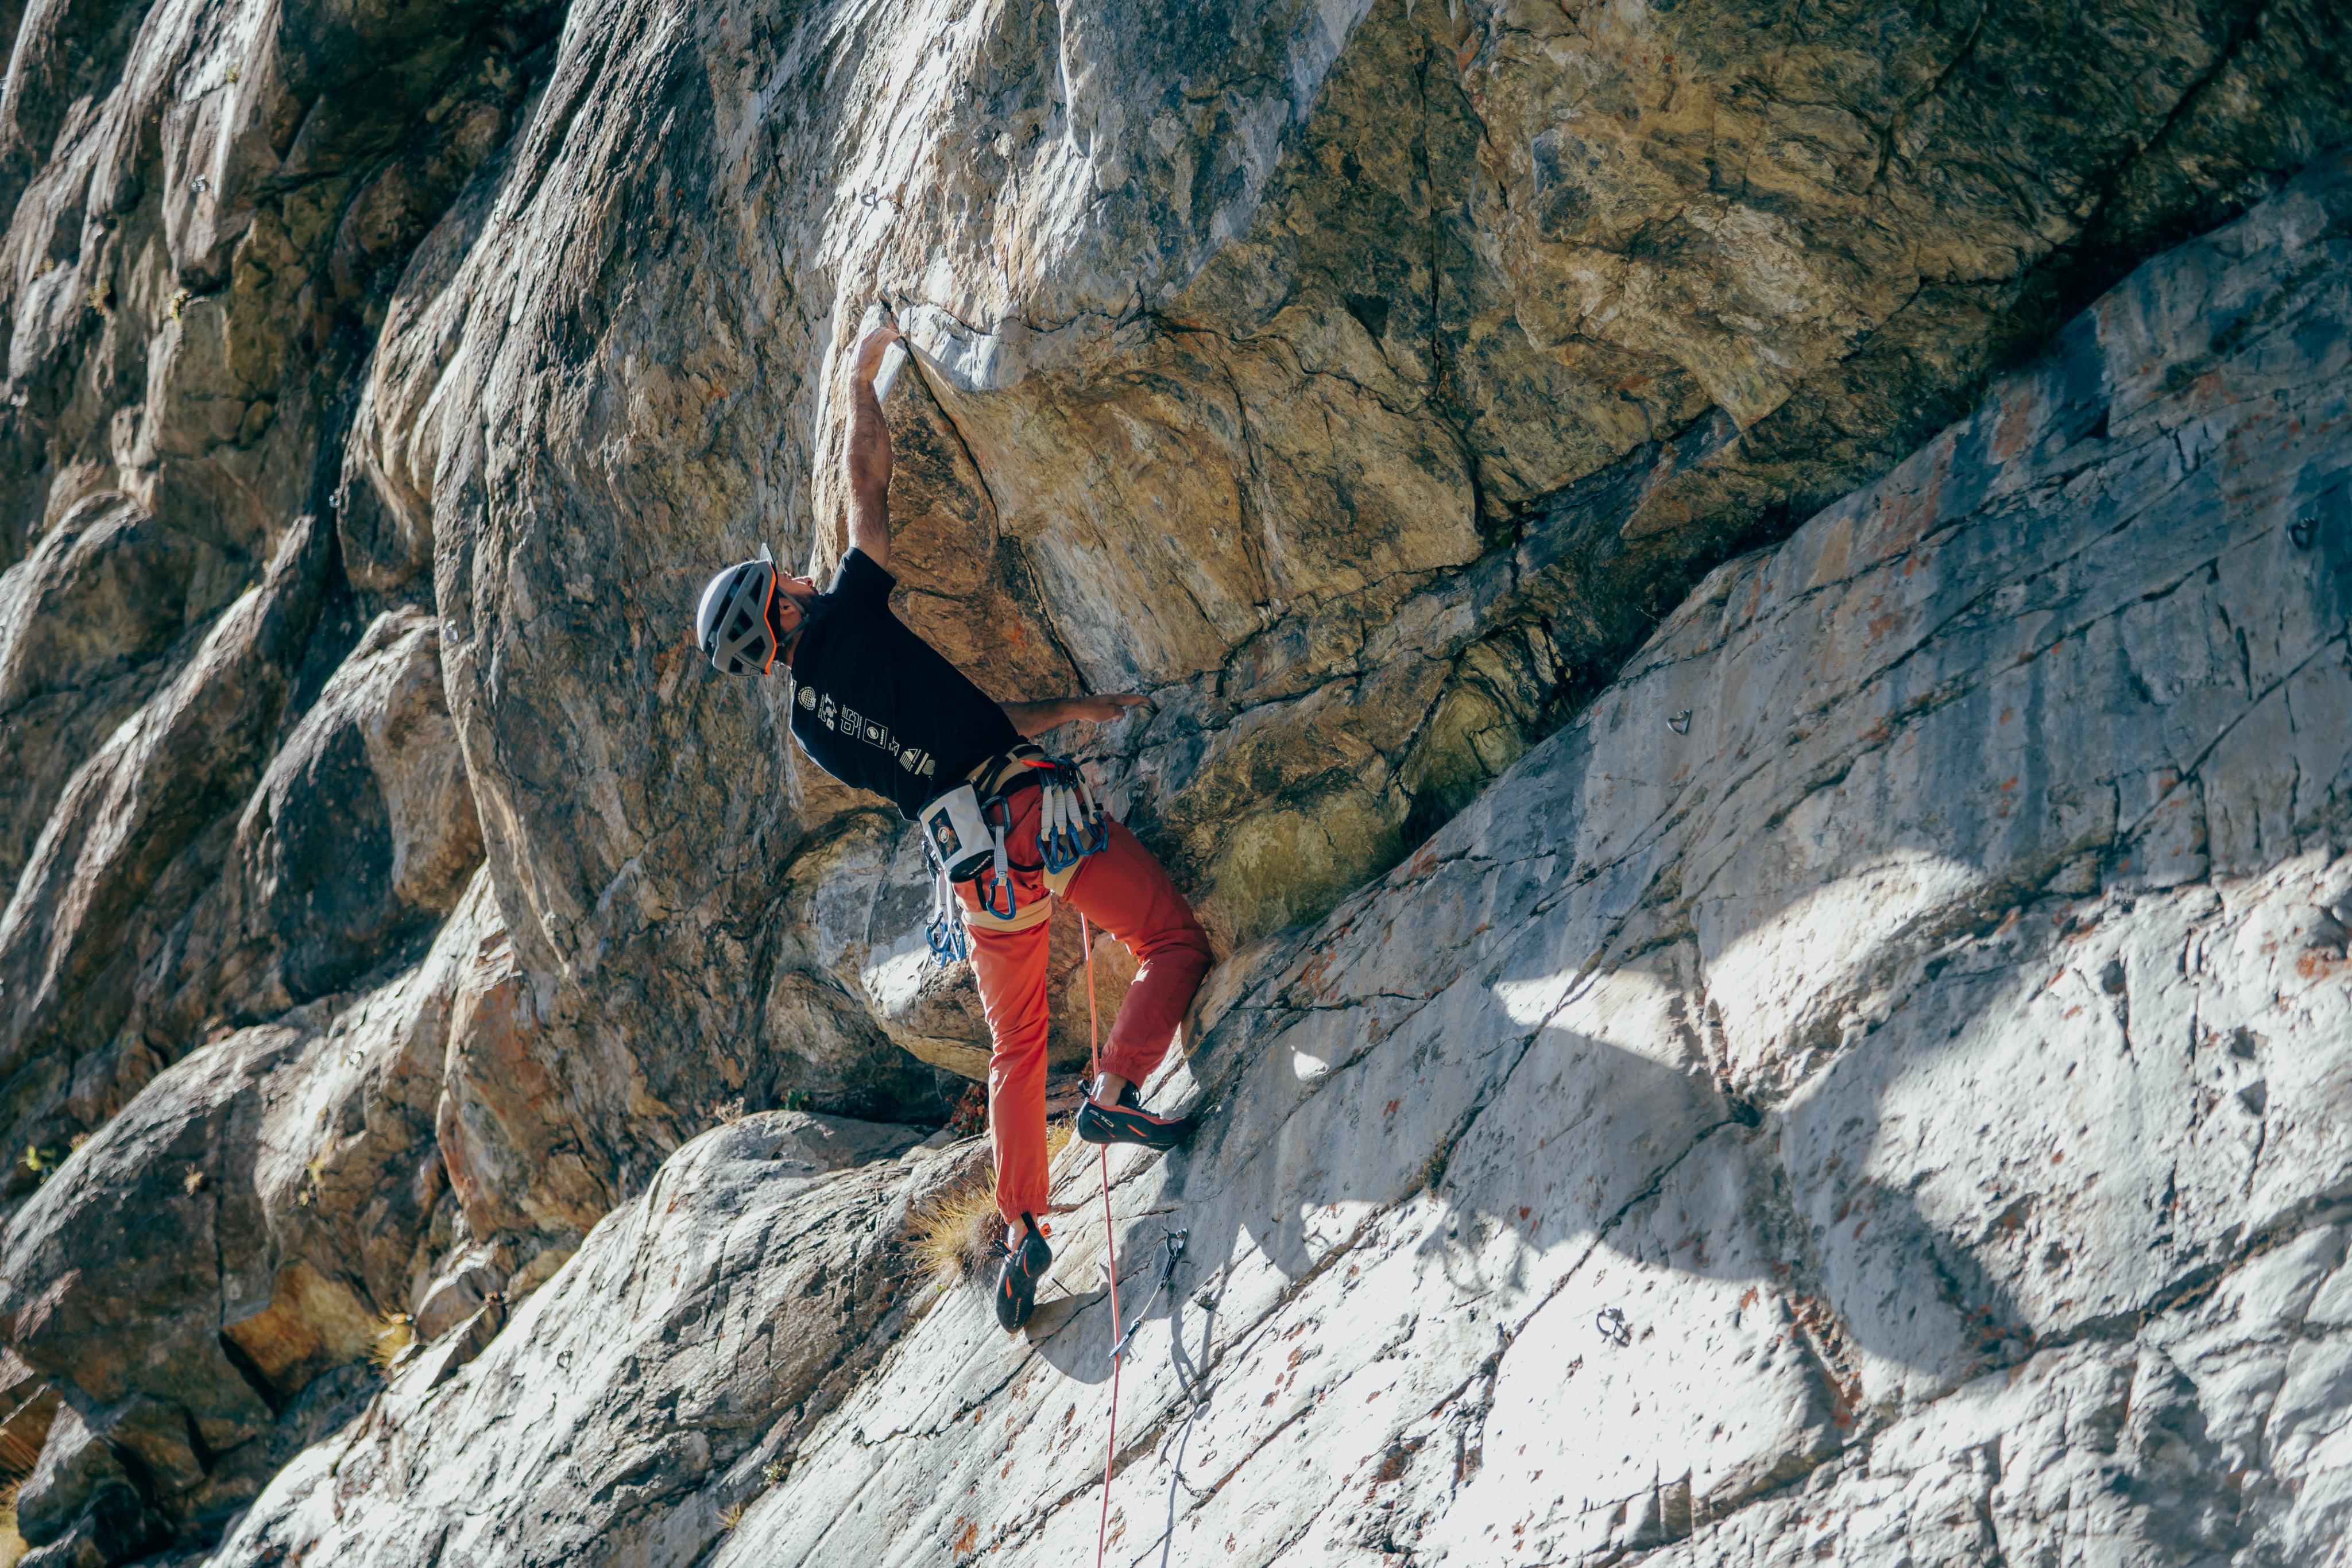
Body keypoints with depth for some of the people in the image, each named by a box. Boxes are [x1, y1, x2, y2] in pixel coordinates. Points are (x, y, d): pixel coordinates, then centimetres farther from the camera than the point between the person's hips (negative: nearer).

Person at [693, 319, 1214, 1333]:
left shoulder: (809, 729, 15)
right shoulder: (846, 616, -1)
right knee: (1175, 943, 5)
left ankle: (1022, 1225, 10)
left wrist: (1064, 711, 20)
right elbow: (868, 487, 4)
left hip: (972, 871, 5)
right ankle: (1115, 1091, -16)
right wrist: (861, 383, 18)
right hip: (1027, 811, -5)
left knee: (1015, 1050, 19)